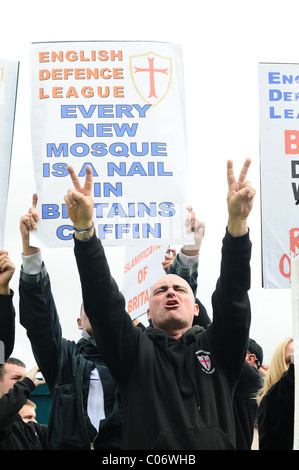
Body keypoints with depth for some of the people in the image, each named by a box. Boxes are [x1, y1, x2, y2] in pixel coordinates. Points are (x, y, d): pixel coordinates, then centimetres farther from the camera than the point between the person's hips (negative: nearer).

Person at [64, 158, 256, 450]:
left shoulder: (218, 349, 15)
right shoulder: (135, 352, 13)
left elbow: (233, 294, 1)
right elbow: (102, 301, -1)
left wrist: (237, 222, -13)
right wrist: (84, 229, -14)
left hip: (214, 442, 1)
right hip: (150, 451, -1)